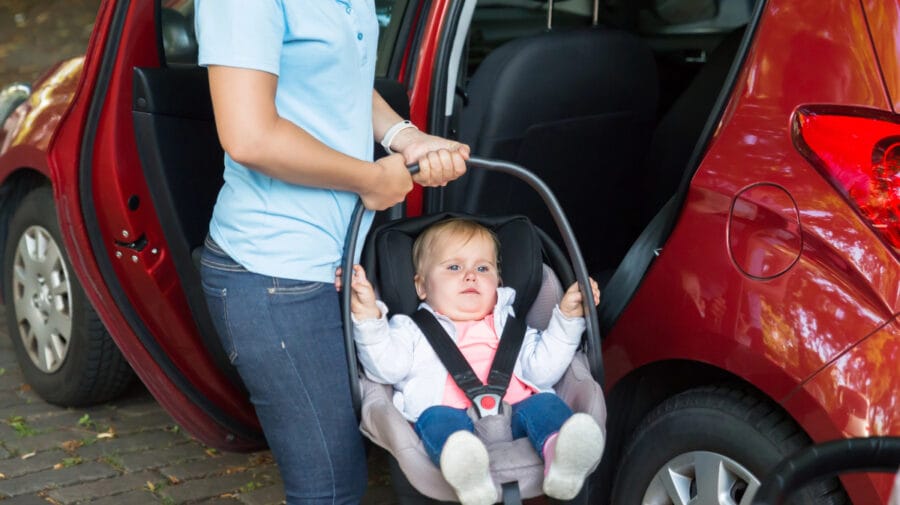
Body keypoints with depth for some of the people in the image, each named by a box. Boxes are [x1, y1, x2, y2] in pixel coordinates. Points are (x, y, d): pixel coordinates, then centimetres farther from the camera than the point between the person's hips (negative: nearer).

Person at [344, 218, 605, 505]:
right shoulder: (413, 330, 26)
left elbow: (542, 370, 20)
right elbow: (386, 368, 6)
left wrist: (568, 318, 14)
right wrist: (368, 315, -4)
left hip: (514, 411, 3)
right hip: (451, 414, -3)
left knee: (544, 403, -25)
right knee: (437, 418, -34)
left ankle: (561, 456, -56)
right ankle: (467, 471, -65)